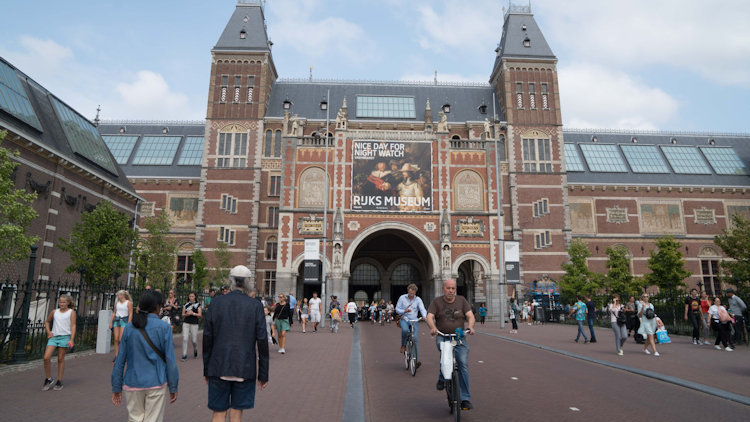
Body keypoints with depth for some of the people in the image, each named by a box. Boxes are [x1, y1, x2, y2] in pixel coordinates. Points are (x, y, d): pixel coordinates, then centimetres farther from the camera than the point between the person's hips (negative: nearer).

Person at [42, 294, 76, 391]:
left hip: (64, 337, -3)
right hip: (53, 337, 3)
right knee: (46, 358, -9)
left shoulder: (71, 312, 1)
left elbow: (73, 326, -4)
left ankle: (59, 382, 12)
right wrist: (48, 332, 10)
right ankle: (48, 379, 8)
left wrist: (72, 339, -12)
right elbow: (47, 322, 26)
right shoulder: (54, 312, 10)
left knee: (61, 359, 3)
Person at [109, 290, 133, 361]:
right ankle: (116, 355, 1)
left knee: (121, 339, -11)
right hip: (116, 320, 5)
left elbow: (130, 314, -7)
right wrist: (110, 322, 13)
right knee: (116, 339, -2)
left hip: (124, 321, -5)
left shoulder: (129, 303, -3)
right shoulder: (117, 303, 14)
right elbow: (114, 313, 20)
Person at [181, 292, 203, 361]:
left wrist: (193, 313, -16)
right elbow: (183, 314, 10)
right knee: (184, 339, -8)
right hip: (186, 323, 2)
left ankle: (195, 350, 31)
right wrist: (186, 314, -11)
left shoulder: (198, 305, 3)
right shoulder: (186, 305, 11)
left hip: (194, 324, -2)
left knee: (194, 340, 1)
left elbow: (200, 315, -2)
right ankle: (184, 355, 1)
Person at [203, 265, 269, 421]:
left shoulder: (216, 303, -3)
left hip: (219, 368, 1)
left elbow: (207, 338, -1)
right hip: (244, 368, -1)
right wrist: (263, 374, 1)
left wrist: (207, 370, 9)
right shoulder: (256, 306, -6)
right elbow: (262, 342, -7)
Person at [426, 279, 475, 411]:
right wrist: (433, 327, -31)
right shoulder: (436, 301, 3)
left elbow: (470, 315, -2)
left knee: (463, 364, -14)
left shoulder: (461, 300, 7)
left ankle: (465, 399, -7)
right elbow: (429, 316, -9)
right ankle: (442, 377, -9)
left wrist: (470, 326, -23)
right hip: (442, 336, -1)